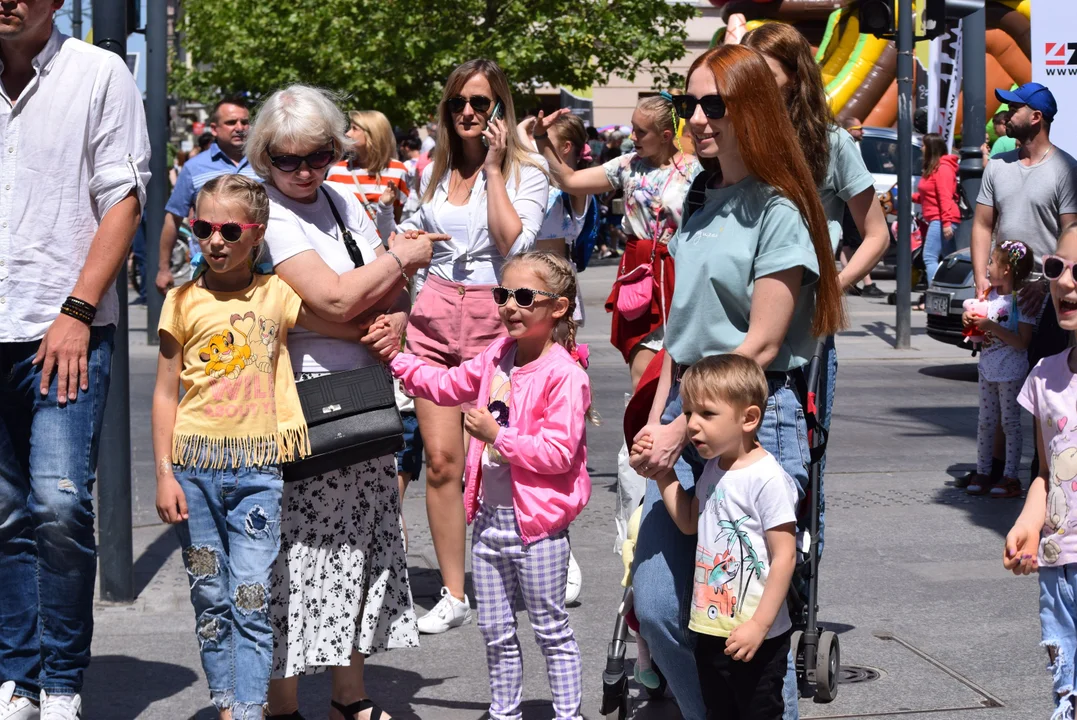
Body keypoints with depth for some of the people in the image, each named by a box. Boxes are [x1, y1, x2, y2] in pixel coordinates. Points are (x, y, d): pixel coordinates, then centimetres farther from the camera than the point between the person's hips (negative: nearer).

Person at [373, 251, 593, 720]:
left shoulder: (565, 375, -17)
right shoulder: (498, 357, 6)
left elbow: (558, 452, -23)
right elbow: (446, 386, 20)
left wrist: (497, 436, -21)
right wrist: (394, 360, 12)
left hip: (537, 522, -7)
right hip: (489, 517, 7)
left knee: (551, 630, 6)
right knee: (495, 633, 16)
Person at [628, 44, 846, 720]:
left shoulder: (778, 211, -8)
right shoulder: (701, 207, 14)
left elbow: (761, 346, -12)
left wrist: (682, 431, -13)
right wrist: (659, 418, 6)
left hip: (756, 418, -7)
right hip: (688, 413, 7)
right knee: (657, 608, 5)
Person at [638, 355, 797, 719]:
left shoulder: (767, 478, -20)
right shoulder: (712, 470, 6)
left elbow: (784, 556, -21)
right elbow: (689, 523, 21)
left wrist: (760, 625, -21)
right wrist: (662, 473, 9)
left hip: (755, 635, -8)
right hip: (710, 628, 8)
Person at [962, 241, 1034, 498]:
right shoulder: (990, 295, 8)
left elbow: (1022, 341, -22)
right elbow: (981, 334, 18)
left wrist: (992, 327, -24)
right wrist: (970, 320, -2)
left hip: (1011, 372, -7)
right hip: (988, 368, 7)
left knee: (1010, 423, 0)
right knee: (985, 422, 11)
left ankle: (1010, 477, 5)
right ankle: (982, 472, 18)